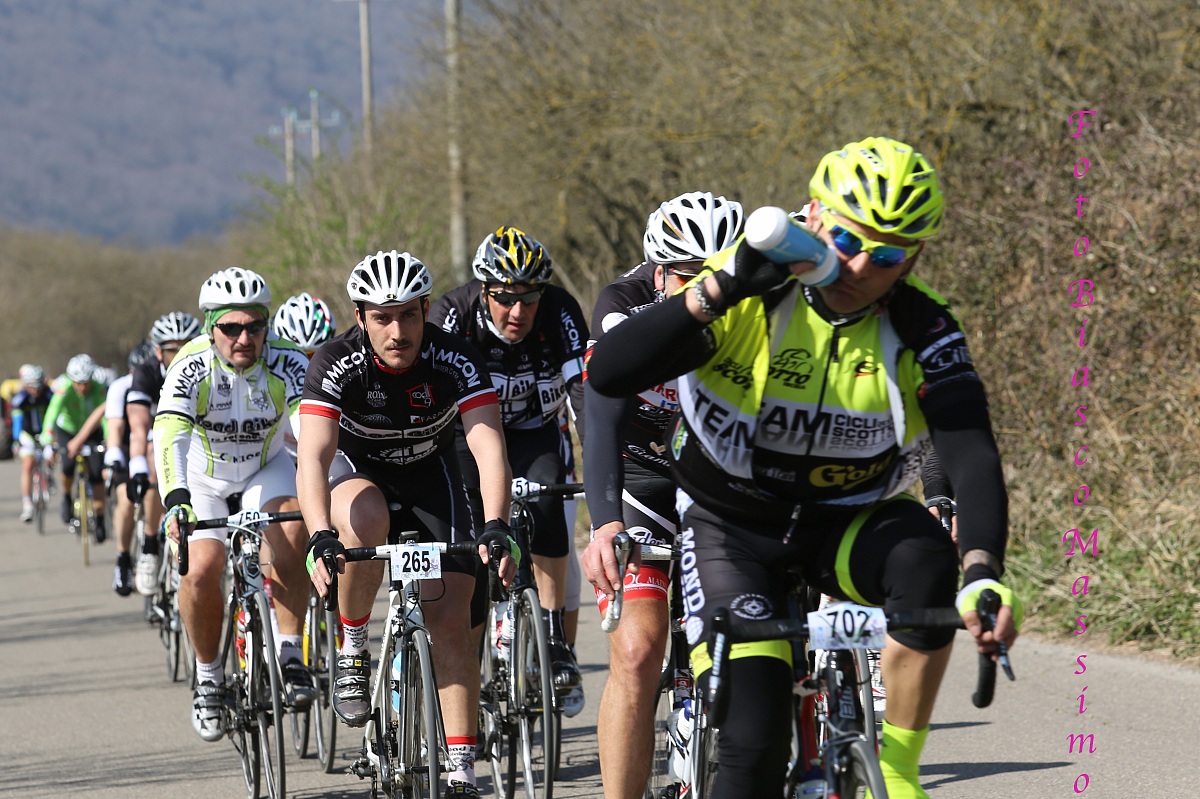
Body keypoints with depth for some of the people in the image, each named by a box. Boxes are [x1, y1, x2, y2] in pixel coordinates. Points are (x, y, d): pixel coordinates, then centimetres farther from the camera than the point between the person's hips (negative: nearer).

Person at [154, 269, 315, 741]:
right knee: (201, 570, -20)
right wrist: (175, 499, -57)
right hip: (203, 480, 0)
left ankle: (289, 654, -22)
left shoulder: (285, 362, -24)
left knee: (293, 527, -30)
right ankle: (208, 675, 6)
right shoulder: (192, 368, -27)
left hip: (266, 471, 0)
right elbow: (170, 435, -40)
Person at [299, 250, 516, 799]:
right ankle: (352, 646, -15)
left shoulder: (455, 360, -27)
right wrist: (321, 537, -55)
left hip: (430, 473, 1)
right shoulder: (337, 364, -29)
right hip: (355, 470, -1)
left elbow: (489, 447, -36)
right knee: (367, 519, -38)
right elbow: (313, 456, -39)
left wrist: (496, 527, -52)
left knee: (450, 622, -11)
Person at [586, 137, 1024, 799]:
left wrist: (983, 573, -46)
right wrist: (721, 286, -40)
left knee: (924, 555, -33)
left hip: (844, 527, 2)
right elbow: (609, 373, -30)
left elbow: (971, 452, -28)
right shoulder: (749, 298, -19)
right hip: (733, 532, -2)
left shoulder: (922, 333, -15)